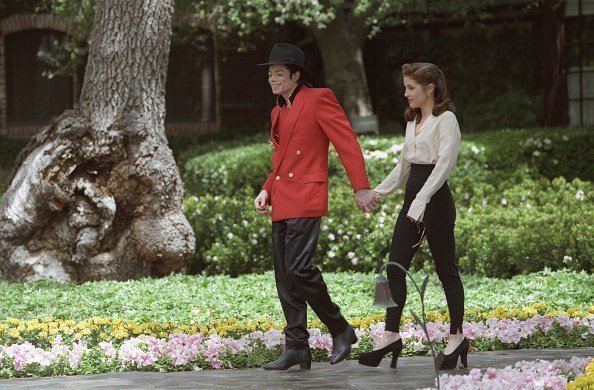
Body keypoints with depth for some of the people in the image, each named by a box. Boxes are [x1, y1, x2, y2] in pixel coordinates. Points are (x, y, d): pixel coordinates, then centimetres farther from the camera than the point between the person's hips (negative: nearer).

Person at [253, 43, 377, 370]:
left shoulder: (319, 99, -4)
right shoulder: (278, 111, 20)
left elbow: (347, 143, -9)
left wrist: (361, 188, -15)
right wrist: (267, 191, 10)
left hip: (305, 201, -9)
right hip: (281, 204, 9)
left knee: (298, 269, -18)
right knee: (284, 276, 6)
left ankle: (340, 330, -1)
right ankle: (296, 348, 10)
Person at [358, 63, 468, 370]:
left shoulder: (445, 120, -9)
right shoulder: (413, 121, 16)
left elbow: (443, 164, -17)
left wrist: (421, 203, -24)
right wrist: (377, 192, 18)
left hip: (435, 201, -8)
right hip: (412, 200, 8)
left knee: (446, 269, 1)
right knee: (395, 268, 0)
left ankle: (457, 336, 11)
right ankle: (391, 336, -1)